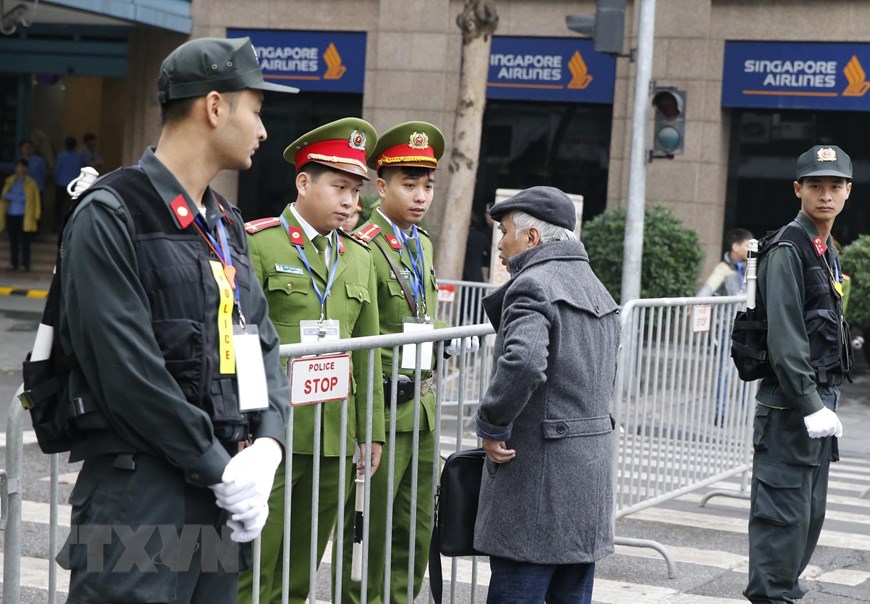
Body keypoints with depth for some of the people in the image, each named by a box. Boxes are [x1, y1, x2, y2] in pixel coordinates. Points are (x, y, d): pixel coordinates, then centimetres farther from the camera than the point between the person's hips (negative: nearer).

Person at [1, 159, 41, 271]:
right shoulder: (9, 181, 12)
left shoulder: (31, 183, 3)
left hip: (24, 217, -3)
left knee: (25, 241, -5)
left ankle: (26, 264, -1)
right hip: (11, 216, 3)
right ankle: (14, 264, 9)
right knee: (13, 241, 4)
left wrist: (36, 215, -3)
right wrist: (18, 198, -3)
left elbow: (36, 199, 2)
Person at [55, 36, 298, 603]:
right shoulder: (110, 217, -11)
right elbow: (127, 370, -18)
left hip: (221, 493, 8)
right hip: (138, 496, -8)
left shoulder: (226, 224, 16)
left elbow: (263, 345, 14)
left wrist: (266, 445, -4)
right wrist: (220, 470, -14)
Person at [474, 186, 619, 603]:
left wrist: (491, 426, -17)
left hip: (537, 473, -9)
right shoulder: (596, 288, 17)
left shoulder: (533, 286, -13)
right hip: (590, 474, 9)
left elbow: (522, 363, -31)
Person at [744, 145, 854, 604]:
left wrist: (826, 401, 16)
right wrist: (810, 406, -23)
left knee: (810, 515, 14)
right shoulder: (788, 249, -12)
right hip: (790, 407, -9)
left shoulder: (827, 250, 16)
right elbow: (785, 338, -19)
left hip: (819, 402, 9)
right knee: (784, 513, -6)